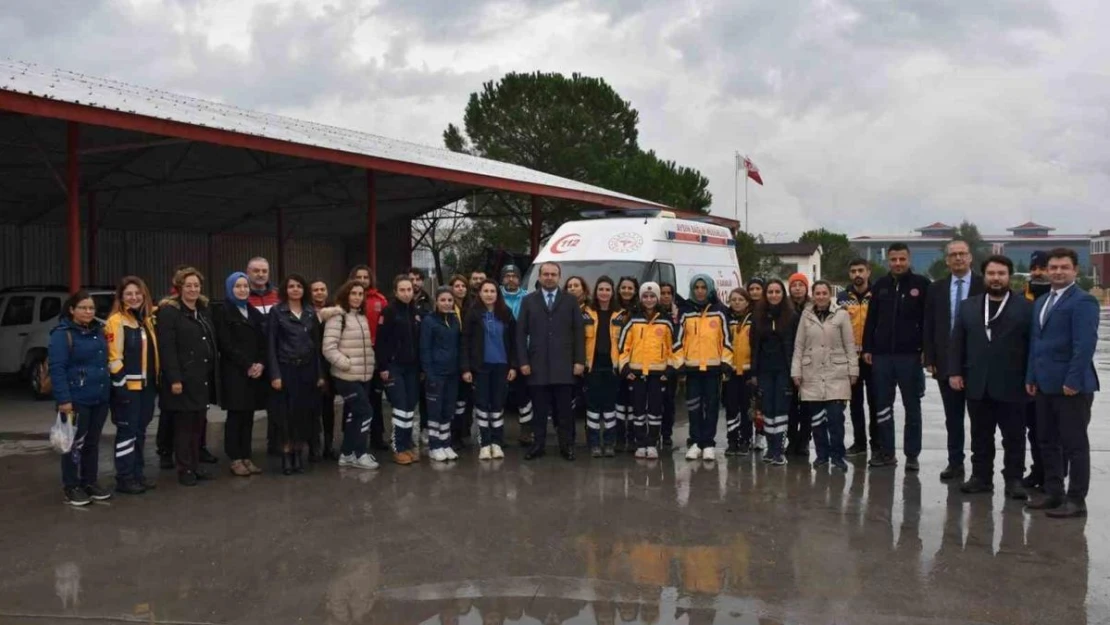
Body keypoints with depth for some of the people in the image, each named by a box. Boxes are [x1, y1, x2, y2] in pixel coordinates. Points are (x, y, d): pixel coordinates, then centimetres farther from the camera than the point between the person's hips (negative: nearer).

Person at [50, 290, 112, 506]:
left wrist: (108, 390, 14)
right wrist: (63, 399, -21)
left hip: (100, 398, 7)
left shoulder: (99, 331, 12)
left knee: (93, 442, 14)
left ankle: (90, 482, 24)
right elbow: (57, 368, -15)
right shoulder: (62, 334, -10)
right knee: (76, 443, -1)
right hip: (77, 400, -7)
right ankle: (71, 487, 9)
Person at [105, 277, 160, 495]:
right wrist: (119, 386, -19)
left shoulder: (147, 319, 13)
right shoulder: (116, 321, -10)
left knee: (140, 431, 13)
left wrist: (156, 381, 12)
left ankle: (137, 474, 22)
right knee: (127, 431, -2)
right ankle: (124, 478, 5)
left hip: (147, 385, 7)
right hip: (128, 386, -7)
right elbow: (114, 358, -15)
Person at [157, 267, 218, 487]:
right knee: (184, 425, 1)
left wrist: (215, 372, 11)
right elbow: (166, 348, -15)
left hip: (204, 379, 7)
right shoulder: (169, 312, -8)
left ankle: (195, 466, 20)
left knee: (198, 425, 12)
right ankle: (185, 469, 8)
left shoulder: (204, 310, 16)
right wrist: (174, 379, -21)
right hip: (184, 379, -7)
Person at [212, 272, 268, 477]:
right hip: (234, 372, -5)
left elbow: (263, 341, 11)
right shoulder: (222, 311, -1)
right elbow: (226, 345, -10)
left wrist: (260, 364, -6)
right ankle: (235, 460, 1)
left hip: (255, 371, 5)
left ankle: (246, 457, 10)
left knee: (248, 416, 5)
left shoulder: (254, 312, 18)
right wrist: (247, 365, -13)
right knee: (235, 415, -4)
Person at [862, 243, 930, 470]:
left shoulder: (921, 284, -1)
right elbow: (871, 320, 10)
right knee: (882, 406, 7)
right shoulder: (880, 285, 9)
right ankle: (886, 452, 16)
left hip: (910, 355, -3)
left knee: (912, 407, 5)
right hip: (881, 355, 3)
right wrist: (867, 348, 5)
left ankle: (912, 455, 10)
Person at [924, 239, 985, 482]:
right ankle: (955, 462, 17)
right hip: (946, 362, 3)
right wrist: (930, 359, 1)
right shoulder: (936, 288, 8)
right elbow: (929, 327, 8)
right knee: (953, 417, 10)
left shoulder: (984, 285, -3)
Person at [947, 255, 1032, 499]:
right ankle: (981, 476, 18)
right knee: (980, 436, 10)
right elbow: (957, 342, 10)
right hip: (978, 385, 3)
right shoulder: (968, 306, 11)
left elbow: (1033, 345, -3)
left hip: (1011, 386, -3)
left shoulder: (1025, 307, 0)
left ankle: (1014, 479, 11)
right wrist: (954, 372, 1)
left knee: (1014, 436, 3)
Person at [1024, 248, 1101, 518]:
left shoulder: (1083, 301, -10)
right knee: (1048, 442, 13)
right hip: (1046, 385, 8)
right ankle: (1053, 492, 23)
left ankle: (1076, 500, 7)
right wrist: (1031, 377, 12)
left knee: (1074, 444, 0)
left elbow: (1085, 345, -18)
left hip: (1071, 386, -8)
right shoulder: (1041, 302, 17)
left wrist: (1073, 381, -21)